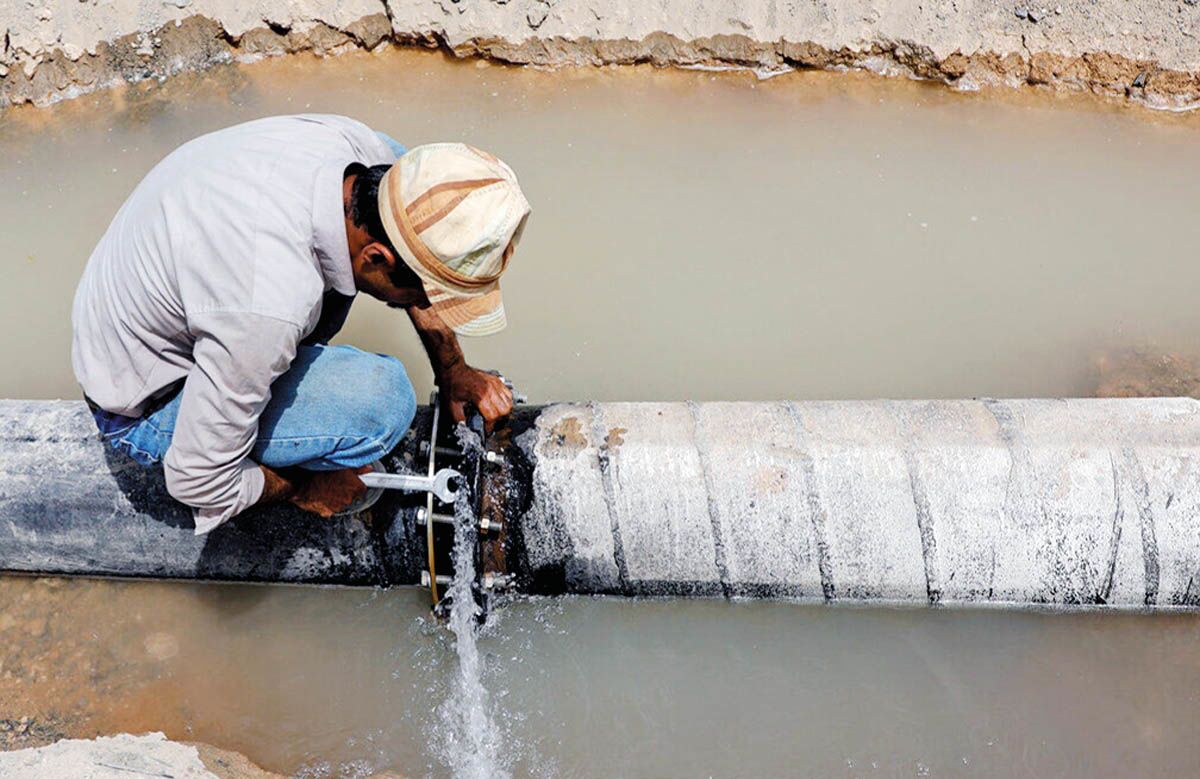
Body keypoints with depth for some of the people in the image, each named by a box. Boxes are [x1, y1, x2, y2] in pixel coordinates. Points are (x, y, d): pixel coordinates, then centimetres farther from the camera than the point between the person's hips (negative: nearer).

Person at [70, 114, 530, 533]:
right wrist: (299, 489, -11)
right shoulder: (270, 308, -43)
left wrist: (452, 369, 9)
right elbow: (196, 481, -29)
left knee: (398, 162, -1)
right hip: (145, 407, -7)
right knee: (382, 400, -30)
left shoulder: (348, 142, -21)